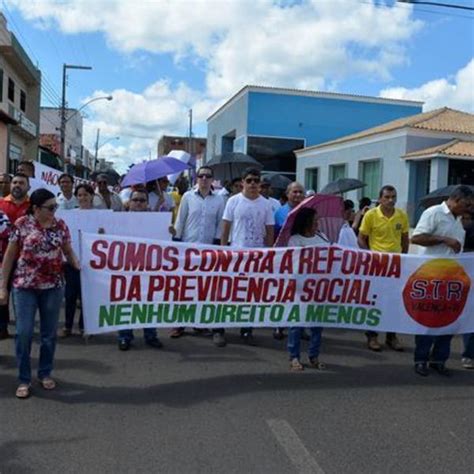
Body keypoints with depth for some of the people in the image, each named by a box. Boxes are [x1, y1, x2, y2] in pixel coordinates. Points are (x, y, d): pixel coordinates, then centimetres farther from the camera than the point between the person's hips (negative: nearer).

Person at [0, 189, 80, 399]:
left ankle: (45, 373, 27)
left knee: (49, 333, 10)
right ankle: (24, 379, 14)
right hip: (24, 286, -2)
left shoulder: (60, 225, 1)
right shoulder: (22, 224, -6)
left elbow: (68, 252, 6)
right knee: (23, 333, -1)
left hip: (53, 286, 2)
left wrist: (80, 266, -15)